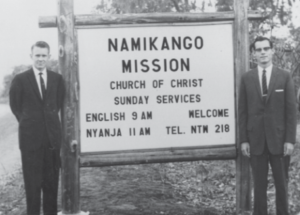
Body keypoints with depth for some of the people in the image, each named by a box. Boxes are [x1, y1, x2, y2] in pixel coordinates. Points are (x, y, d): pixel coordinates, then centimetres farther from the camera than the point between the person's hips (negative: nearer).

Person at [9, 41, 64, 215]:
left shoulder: (57, 78, 4)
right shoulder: (20, 80, -3)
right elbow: (15, 105, 8)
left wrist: (50, 120, 12)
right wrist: (28, 122, 7)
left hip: (52, 135, 3)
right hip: (30, 136, -2)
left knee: (52, 178, 8)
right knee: (33, 180, 2)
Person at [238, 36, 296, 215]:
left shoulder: (285, 77, 2)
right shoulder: (247, 78, 5)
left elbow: (291, 110, -1)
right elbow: (242, 111, 4)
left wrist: (290, 139, -7)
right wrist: (244, 140, -2)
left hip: (279, 139, 0)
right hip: (256, 140, 1)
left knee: (282, 183, 7)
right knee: (259, 184, 5)